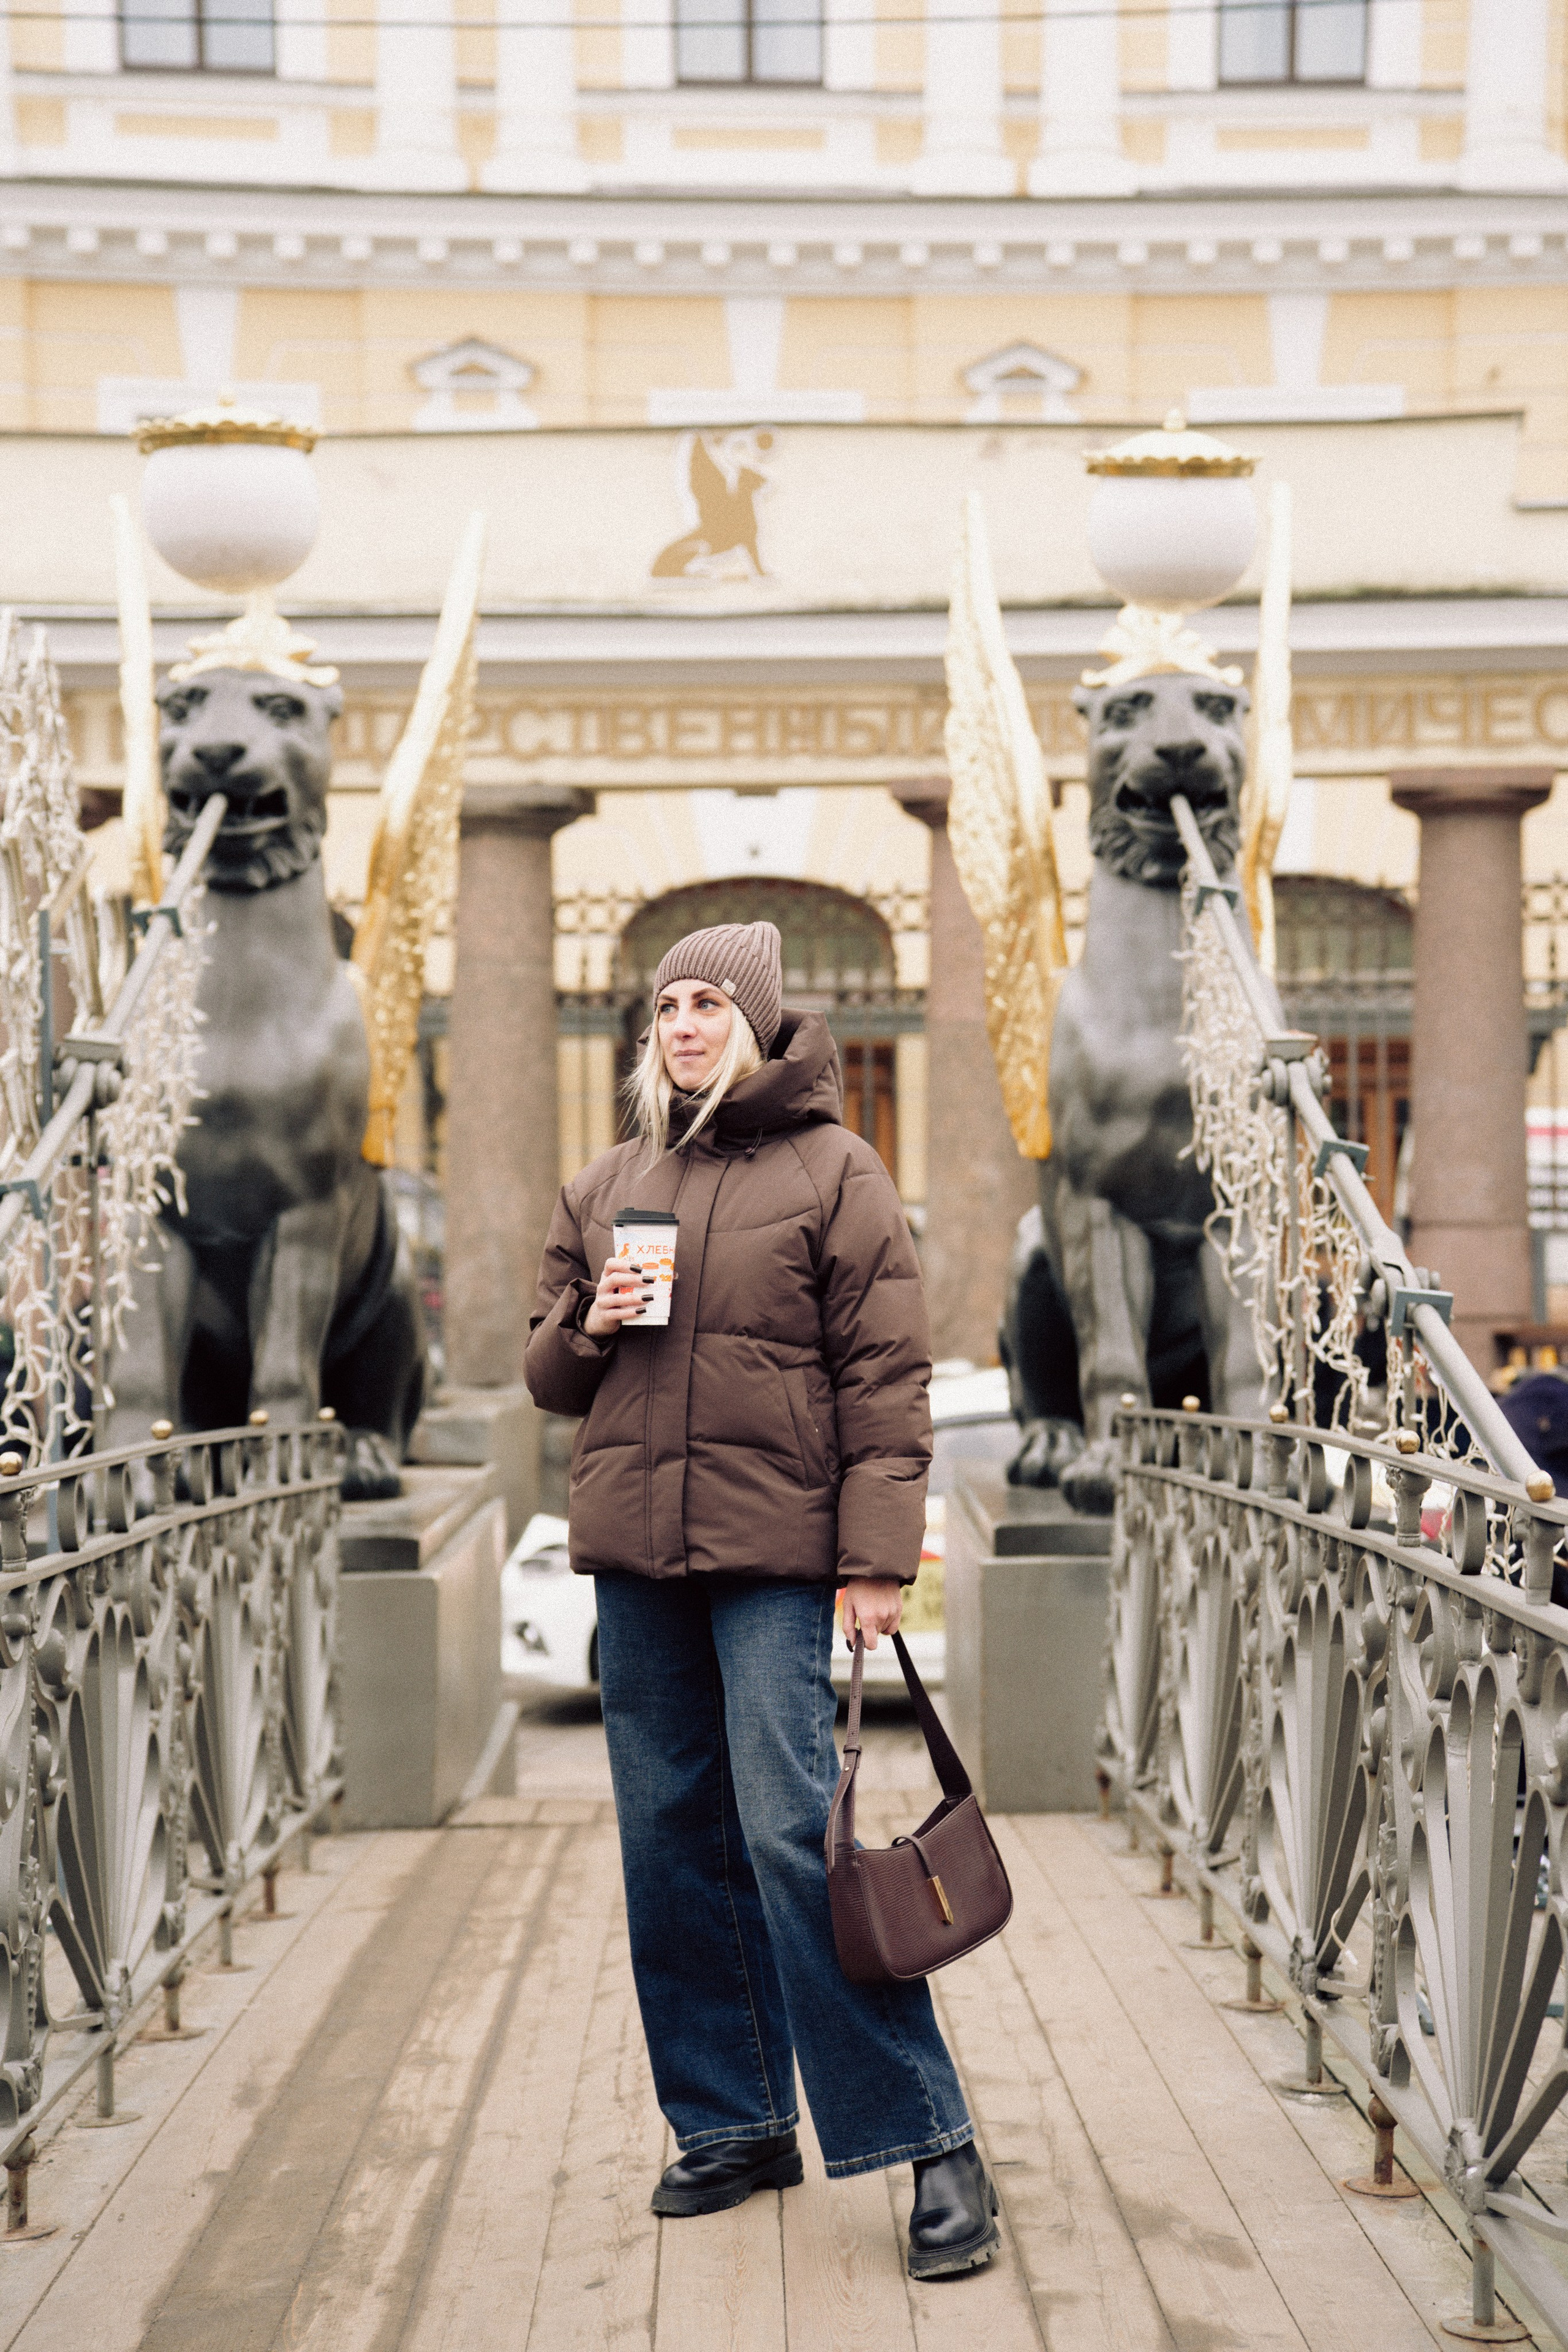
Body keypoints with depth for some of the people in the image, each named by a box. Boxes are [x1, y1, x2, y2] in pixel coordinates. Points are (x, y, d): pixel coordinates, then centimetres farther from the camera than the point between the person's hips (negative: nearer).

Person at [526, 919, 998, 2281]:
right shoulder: (605, 1188, 16)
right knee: (672, 1843, 8)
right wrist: (590, 1326, -2)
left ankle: (929, 2139, -2)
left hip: (775, 1554, -6)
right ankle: (733, 2125, 21)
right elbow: (547, 1376, 21)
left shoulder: (834, 1172, 0)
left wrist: (879, 1558, -13)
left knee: (795, 1832, -11)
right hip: (633, 1553, 6)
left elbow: (886, 1379, -6)